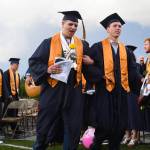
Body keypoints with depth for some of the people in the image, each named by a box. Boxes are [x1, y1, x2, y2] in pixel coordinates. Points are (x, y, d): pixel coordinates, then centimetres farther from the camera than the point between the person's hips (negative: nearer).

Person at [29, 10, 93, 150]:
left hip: (73, 90, 3)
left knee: (73, 127, 7)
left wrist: (90, 62, -2)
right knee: (46, 126, 5)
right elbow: (34, 62, -2)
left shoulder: (82, 45, 12)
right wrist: (47, 69, -19)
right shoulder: (49, 42, 1)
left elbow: (88, 62, 21)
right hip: (53, 89, -3)